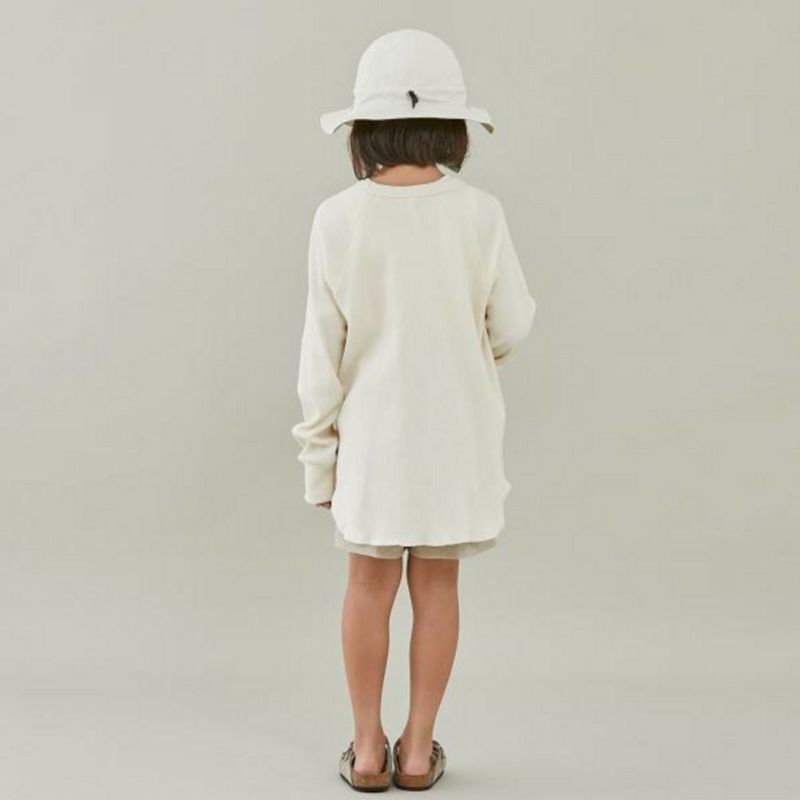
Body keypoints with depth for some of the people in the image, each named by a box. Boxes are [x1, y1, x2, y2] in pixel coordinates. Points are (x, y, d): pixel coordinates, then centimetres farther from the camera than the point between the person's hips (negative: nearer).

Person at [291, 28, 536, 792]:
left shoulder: (339, 218, -11)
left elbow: (323, 347, -7)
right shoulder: (479, 214, -11)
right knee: (437, 584, 13)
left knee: (370, 583, 14)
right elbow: (511, 329, -4)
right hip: (453, 428, 0)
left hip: (371, 428, 0)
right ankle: (418, 748, 22)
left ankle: (367, 747, 23)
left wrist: (317, 446, 3)